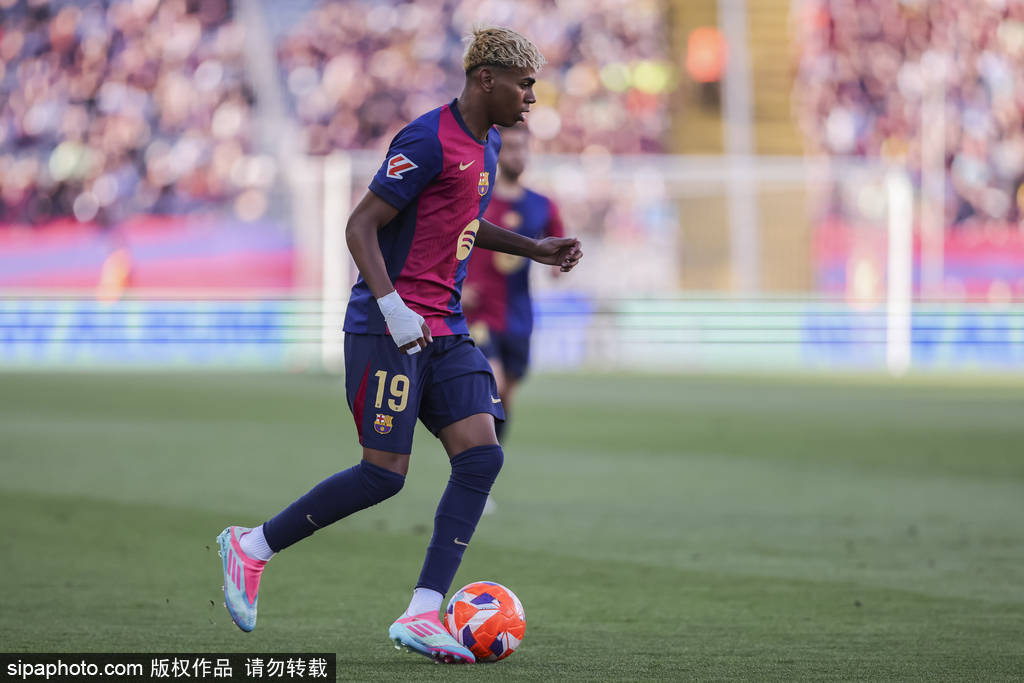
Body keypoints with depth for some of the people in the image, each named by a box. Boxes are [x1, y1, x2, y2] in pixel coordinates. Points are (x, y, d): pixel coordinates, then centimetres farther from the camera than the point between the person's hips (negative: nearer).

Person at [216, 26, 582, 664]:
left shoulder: (487, 142, 14)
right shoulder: (429, 140, -15)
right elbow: (361, 225, -16)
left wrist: (534, 248, 23)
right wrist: (392, 305, -26)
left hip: (445, 330, 9)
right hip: (389, 327, -9)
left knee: (482, 455, -7)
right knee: (384, 474, -10)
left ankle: (421, 616, -8)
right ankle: (251, 546, 9)